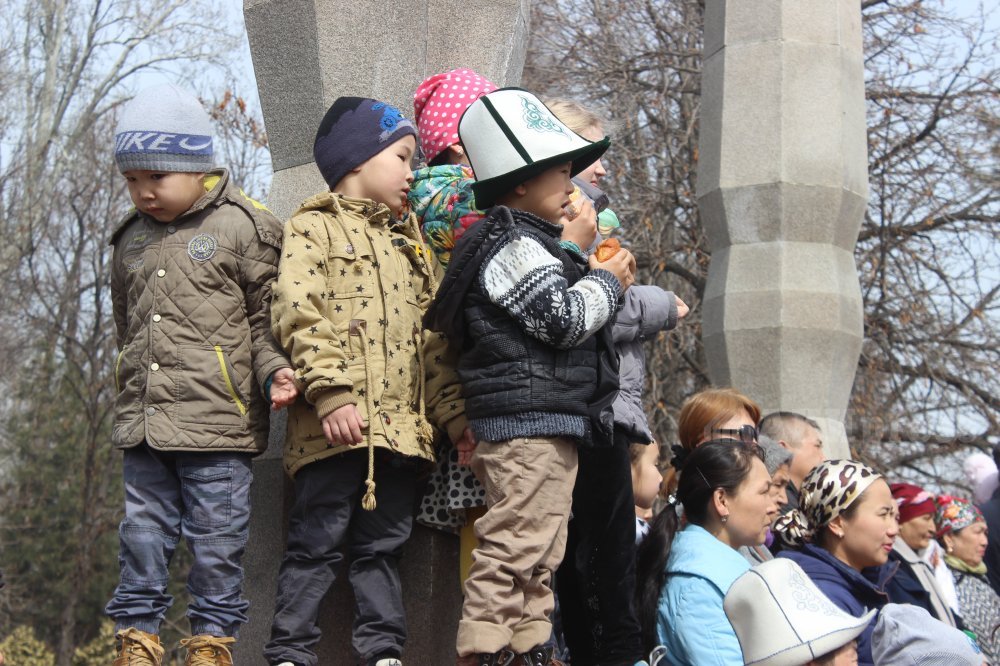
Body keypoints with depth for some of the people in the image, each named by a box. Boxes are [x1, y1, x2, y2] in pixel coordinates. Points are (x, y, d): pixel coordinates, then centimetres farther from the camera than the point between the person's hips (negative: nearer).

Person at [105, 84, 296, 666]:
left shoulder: (244, 227, -3)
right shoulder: (131, 240, 15)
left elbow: (266, 317, -1)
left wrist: (273, 371, -16)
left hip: (217, 420, -5)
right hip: (143, 421, 5)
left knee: (217, 535, 2)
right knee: (143, 530, 9)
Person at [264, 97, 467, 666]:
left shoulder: (409, 240, 24)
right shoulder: (314, 228, 2)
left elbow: (432, 334, 22)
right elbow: (299, 314, -12)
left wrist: (452, 409, 14)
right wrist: (330, 391, -22)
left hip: (402, 425, 6)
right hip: (337, 424, -6)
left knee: (385, 545, 9)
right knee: (318, 543, -3)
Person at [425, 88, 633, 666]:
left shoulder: (528, 244, 22)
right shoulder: (514, 244, -11)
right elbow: (564, 318, -19)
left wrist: (601, 280, 18)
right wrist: (607, 281, -2)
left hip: (550, 423, 11)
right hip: (530, 422, -11)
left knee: (538, 555, 14)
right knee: (514, 548, -13)